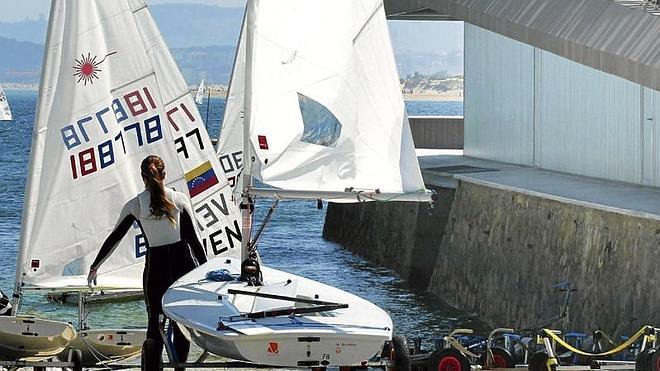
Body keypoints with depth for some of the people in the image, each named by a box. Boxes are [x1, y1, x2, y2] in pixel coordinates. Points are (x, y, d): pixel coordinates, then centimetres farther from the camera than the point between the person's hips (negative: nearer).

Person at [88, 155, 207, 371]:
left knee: (155, 324, 4)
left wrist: (94, 267, 17)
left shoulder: (134, 205, 0)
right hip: (183, 264, 0)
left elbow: (113, 239, 6)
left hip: (155, 267, 0)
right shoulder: (180, 199, -1)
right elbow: (193, 239, -1)